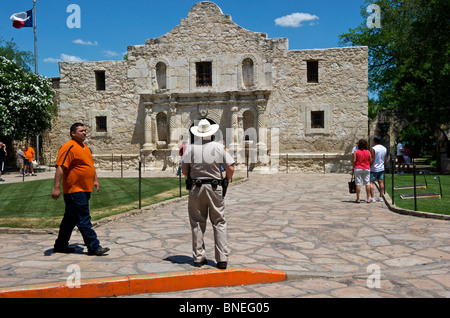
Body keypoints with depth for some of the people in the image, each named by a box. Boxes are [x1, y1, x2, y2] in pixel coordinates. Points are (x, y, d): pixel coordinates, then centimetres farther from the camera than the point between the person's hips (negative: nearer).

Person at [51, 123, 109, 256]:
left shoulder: (86, 147, 17)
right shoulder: (68, 147, -13)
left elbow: (90, 165, 29)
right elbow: (60, 167, -20)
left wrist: (95, 180, 23)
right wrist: (56, 188, -25)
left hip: (84, 190, 10)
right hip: (74, 190, -10)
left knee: (70, 219, 16)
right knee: (83, 220, -5)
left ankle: (61, 245, 27)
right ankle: (94, 247, -1)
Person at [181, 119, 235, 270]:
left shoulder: (191, 148, -2)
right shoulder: (219, 147, -2)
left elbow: (184, 170, 3)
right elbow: (230, 168, -4)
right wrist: (226, 181, 14)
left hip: (196, 189, 1)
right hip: (215, 188, 0)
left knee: (197, 223, 9)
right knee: (219, 223, 6)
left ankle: (198, 258, 13)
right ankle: (222, 259, 4)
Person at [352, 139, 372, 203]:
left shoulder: (356, 151, -6)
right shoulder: (368, 152, 0)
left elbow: (354, 160, -8)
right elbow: (370, 161, 1)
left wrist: (353, 168, 2)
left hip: (358, 169, -2)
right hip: (366, 169, 2)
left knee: (358, 184, 1)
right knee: (367, 184, 7)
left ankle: (358, 199, 4)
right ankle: (368, 199, 9)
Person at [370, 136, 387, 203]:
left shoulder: (373, 148, -15)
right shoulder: (385, 149, 7)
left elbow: (372, 160, -17)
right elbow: (385, 159, 12)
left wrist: (369, 166, -7)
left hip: (374, 169, -7)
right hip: (381, 168, 7)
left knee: (371, 182, -4)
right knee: (381, 182, 10)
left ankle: (372, 197, -10)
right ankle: (380, 197, 14)